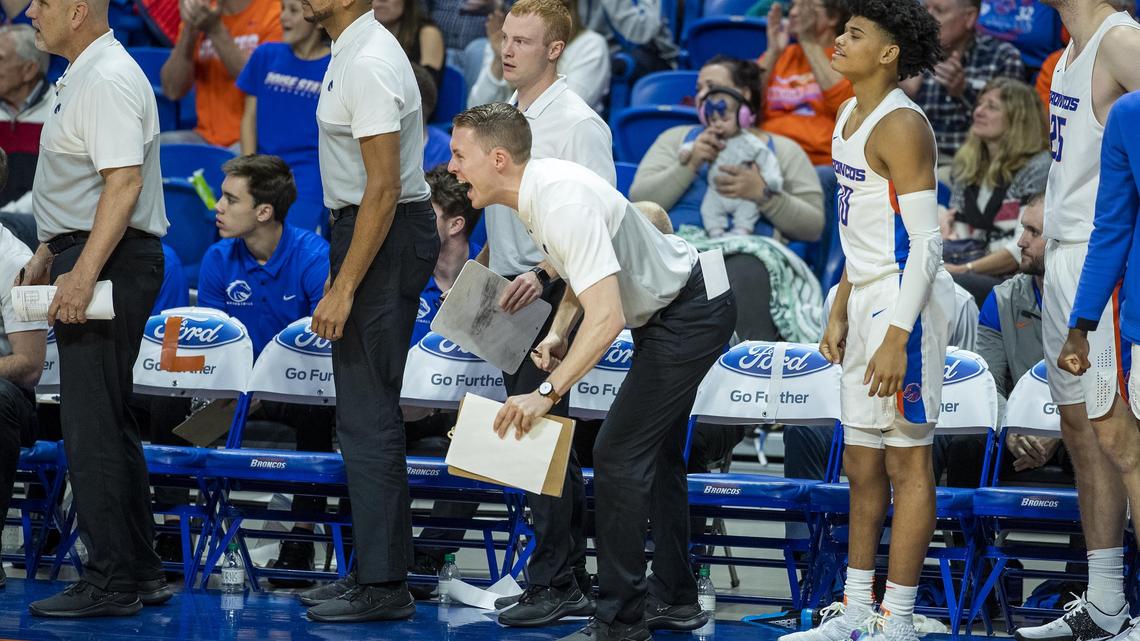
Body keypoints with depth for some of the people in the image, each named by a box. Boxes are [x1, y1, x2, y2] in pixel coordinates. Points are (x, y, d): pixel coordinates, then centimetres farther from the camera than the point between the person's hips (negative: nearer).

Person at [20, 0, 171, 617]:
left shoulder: (109, 81, -16)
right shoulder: (81, 77, 18)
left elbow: (123, 183, -25)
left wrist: (82, 276, -29)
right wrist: (47, 254, 26)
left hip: (109, 264, -11)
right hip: (85, 259, 11)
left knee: (92, 425, -10)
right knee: (109, 422, 14)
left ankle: (109, 582, -8)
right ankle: (141, 571, 19)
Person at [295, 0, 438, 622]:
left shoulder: (369, 64, -21)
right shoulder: (352, 52, 13)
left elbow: (383, 187, -24)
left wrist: (344, 287, -24)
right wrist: (341, 269, 23)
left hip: (386, 238, -11)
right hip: (367, 228, 11)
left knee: (366, 413, -8)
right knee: (367, 412, 14)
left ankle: (382, 586, -5)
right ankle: (377, 569, 20)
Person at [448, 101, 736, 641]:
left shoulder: (564, 203, -31)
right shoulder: (536, 187, 0)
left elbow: (606, 316, -37)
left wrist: (548, 392, -37)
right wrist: (557, 330, 3)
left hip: (687, 317, -11)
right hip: (668, 308, 11)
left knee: (618, 455, -13)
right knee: (655, 453, 19)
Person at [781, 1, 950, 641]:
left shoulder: (902, 125, -16)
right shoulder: (850, 118, 13)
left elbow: (924, 244, -20)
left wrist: (897, 337, -24)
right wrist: (841, 313, 19)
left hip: (908, 302, -10)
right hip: (868, 299, 10)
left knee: (908, 462, -5)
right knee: (863, 463, 13)